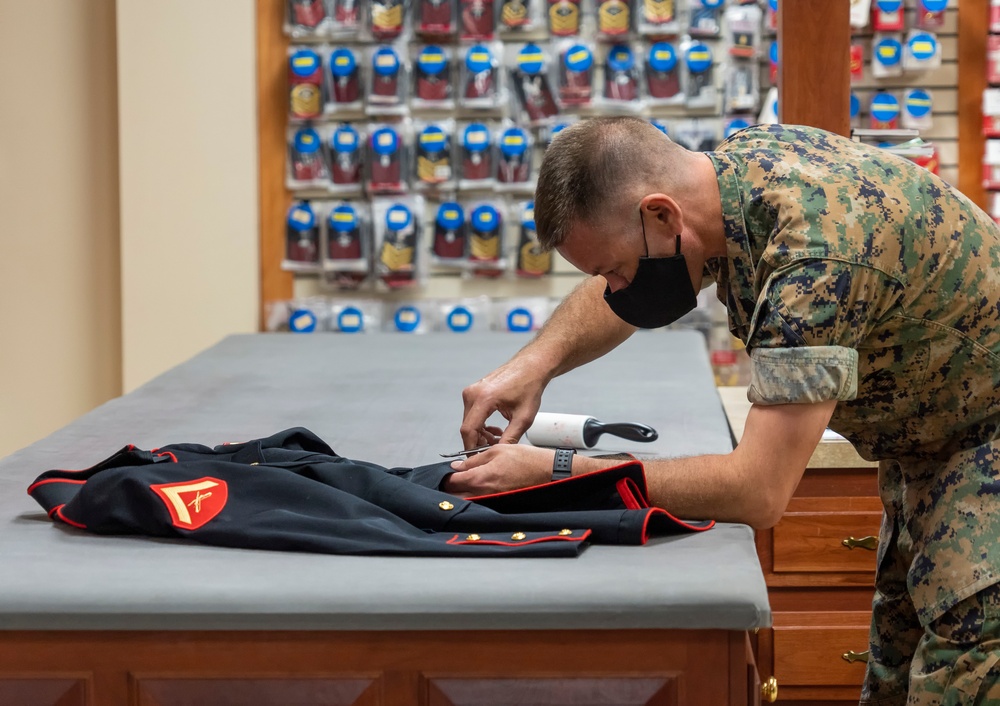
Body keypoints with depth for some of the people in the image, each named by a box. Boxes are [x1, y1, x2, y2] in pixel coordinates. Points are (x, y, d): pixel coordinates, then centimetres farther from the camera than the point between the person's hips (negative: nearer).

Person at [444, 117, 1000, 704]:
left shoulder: (815, 257, -36)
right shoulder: (740, 159, -10)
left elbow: (759, 492, -38)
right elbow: (617, 292, 10)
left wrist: (552, 473, -33)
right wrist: (536, 361, -9)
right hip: (922, 434, 9)